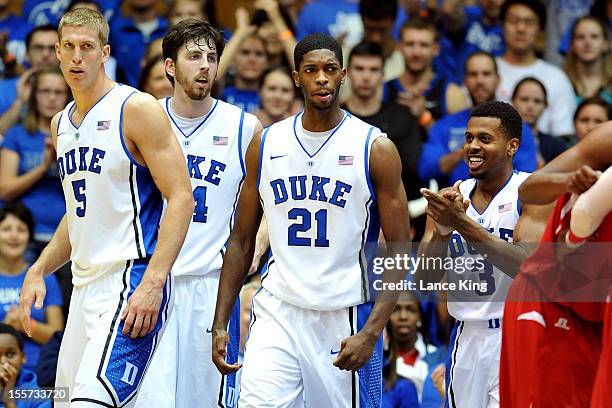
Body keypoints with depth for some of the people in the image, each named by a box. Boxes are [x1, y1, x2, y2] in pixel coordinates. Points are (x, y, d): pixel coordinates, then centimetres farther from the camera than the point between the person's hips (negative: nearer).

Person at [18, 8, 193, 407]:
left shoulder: (137, 109, -8)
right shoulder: (61, 124, 17)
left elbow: (181, 199, -13)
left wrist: (153, 283, -21)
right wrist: (38, 270, 14)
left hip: (133, 280, -8)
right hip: (85, 285, 9)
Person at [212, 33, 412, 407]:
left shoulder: (376, 149, -4)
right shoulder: (265, 146, 6)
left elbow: (400, 251, -5)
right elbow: (242, 242, 13)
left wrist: (371, 332, -16)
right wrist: (220, 323, 5)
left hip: (347, 317, -2)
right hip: (277, 314, 2)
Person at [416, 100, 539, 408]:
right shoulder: (451, 198, 9)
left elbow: (531, 266, -21)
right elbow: (424, 281, 3)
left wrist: (462, 223, -26)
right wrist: (441, 230, -16)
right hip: (467, 339, 5)